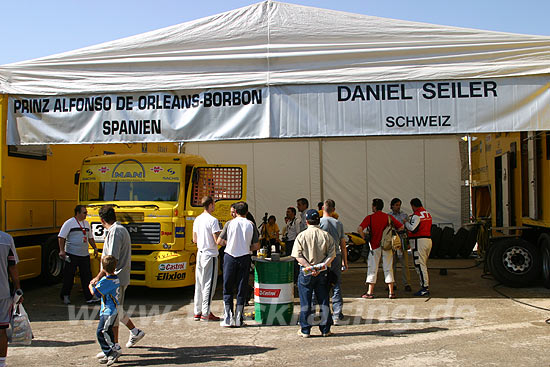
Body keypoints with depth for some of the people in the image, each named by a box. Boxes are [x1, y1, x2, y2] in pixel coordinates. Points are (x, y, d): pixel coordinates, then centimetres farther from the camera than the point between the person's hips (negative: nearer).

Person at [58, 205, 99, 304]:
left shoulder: (86, 223, 13)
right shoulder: (69, 223, -7)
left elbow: (90, 237, 23)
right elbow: (61, 237, -10)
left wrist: (95, 248, 19)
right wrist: (62, 250, -17)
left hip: (85, 255, 6)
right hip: (72, 255, -6)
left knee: (87, 275, 4)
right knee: (69, 276, 4)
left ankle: (89, 297, 8)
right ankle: (65, 295, 21)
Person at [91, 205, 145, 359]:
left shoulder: (115, 232, -17)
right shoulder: (121, 229, 14)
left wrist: (98, 277, -21)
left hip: (115, 278, -10)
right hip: (120, 277, 10)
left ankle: (114, 346, 6)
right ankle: (135, 331, 28)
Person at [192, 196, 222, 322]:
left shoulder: (197, 220, 8)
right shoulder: (213, 220, -15)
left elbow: (194, 240, 12)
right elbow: (217, 240, -17)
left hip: (200, 253, 7)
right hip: (210, 255, -7)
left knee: (199, 283, 11)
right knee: (209, 284, -2)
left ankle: (197, 312, 16)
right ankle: (206, 314, 1)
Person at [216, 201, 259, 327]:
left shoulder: (229, 223, -4)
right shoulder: (251, 225, -1)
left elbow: (219, 241, -3)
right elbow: (256, 246, -1)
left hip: (230, 257, -1)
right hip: (244, 258, 1)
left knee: (228, 288, 8)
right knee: (242, 289, 8)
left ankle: (227, 319, 7)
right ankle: (238, 319, 10)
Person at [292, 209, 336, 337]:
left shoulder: (301, 236, -6)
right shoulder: (326, 235, -1)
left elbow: (298, 256, -10)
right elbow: (332, 254, -5)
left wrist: (309, 267, -14)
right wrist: (322, 265, -12)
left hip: (305, 272, -2)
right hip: (323, 273, 2)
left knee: (305, 302, 6)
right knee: (323, 301, 11)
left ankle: (305, 330, 11)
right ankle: (325, 329, 16)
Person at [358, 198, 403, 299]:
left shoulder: (369, 217, -5)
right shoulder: (388, 217, 3)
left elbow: (359, 229, -17)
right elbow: (401, 227, 2)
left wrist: (365, 238, -3)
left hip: (374, 246, -2)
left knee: (372, 269, 5)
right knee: (388, 268, 8)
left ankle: (370, 292, 6)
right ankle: (391, 292, 8)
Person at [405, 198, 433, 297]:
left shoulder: (416, 215, -12)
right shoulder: (428, 214, 15)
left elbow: (413, 229, -20)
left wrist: (406, 223, -2)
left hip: (419, 241, -9)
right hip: (428, 240, 9)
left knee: (420, 265, -7)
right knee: (423, 265, 15)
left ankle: (425, 288, -8)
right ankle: (426, 286, 17)